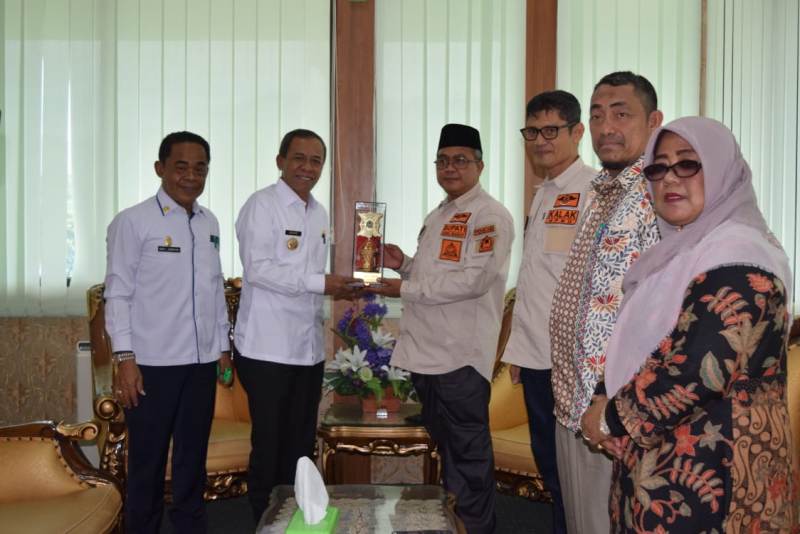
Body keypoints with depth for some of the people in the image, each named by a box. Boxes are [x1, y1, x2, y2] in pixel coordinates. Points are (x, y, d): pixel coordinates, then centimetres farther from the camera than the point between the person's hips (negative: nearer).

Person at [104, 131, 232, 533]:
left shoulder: (209, 222, 9)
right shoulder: (133, 222, -8)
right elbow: (118, 293, -8)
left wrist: (223, 346, 14)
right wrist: (125, 358, -13)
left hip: (202, 362, 5)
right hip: (152, 364, -5)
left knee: (193, 456, 16)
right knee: (147, 460, 9)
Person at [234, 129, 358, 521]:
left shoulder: (319, 213, 14)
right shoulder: (261, 205, -9)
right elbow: (257, 268, -19)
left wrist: (339, 285, 2)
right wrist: (320, 283, -20)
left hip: (309, 347, 7)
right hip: (268, 348, -7)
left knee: (301, 445, 14)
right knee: (270, 445, 3)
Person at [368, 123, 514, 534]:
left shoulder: (489, 215, -9)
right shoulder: (436, 217, 18)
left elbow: (474, 280, -20)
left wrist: (406, 289, -15)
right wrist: (404, 265, 6)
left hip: (460, 356, -8)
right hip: (425, 352, 9)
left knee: (468, 453, 3)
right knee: (444, 445, 19)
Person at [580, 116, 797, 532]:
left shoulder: (737, 253, -18)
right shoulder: (683, 251, 12)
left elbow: (700, 369, -27)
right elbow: (639, 347, 15)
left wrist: (613, 419, -15)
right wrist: (606, 401, -1)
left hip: (710, 470, -9)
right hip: (666, 459, 9)